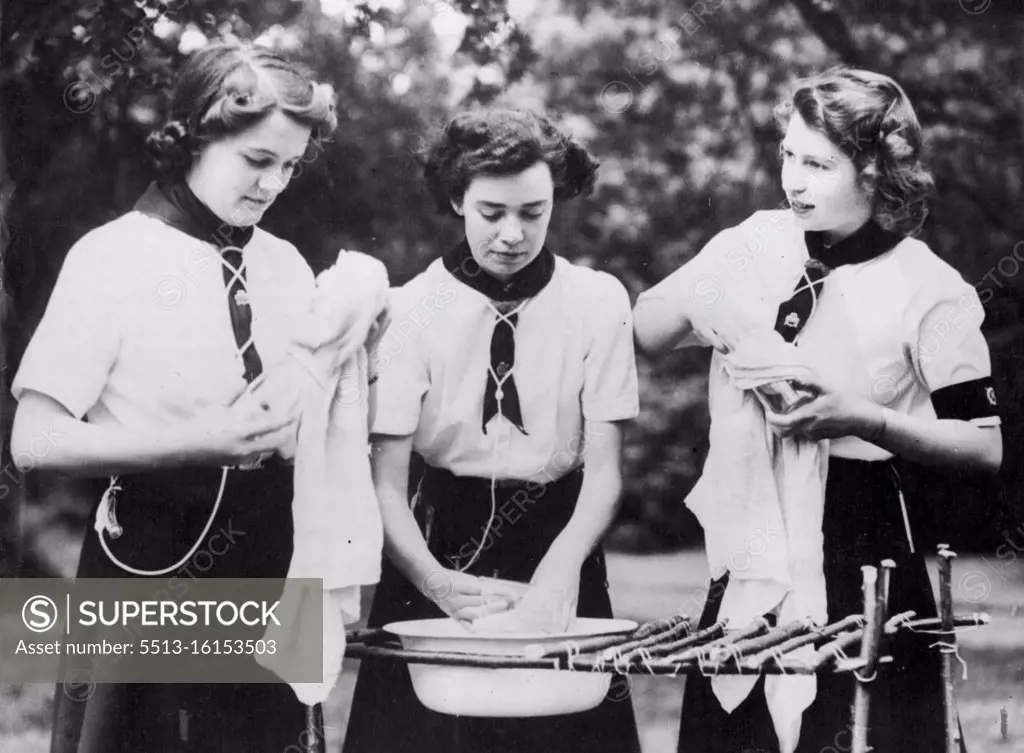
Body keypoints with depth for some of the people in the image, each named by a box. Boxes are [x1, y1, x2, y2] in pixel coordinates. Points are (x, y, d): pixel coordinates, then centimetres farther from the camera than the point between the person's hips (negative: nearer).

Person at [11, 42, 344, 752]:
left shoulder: (287, 266, 8)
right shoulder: (114, 256, -8)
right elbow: (37, 440, -13)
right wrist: (203, 441, -20)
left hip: (268, 558, 5)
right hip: (150, 564, -5)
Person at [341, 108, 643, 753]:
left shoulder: (598, 301, -4)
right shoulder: (413, 310, -7)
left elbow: (605, 467, -8)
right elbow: (386, 481, -10)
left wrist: (560, 571, -24)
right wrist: (440, 585, -25)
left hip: (559, 547, 1)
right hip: (440, 551, -1)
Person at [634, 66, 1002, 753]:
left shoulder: (931, 290, -9)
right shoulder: (755, 244, 2)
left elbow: (986, 445, -10)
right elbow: (641, 333, 11)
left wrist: (859, 418, -20)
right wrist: (695, 306, -10)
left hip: (865, 544, -4)